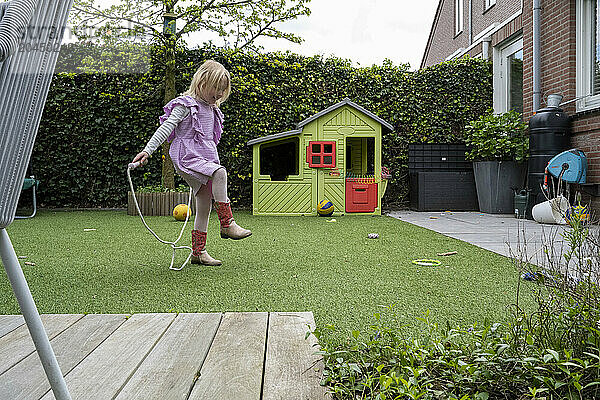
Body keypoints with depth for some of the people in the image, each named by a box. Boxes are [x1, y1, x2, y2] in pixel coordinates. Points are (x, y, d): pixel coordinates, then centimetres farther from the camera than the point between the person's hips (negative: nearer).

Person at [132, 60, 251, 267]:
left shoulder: (211, 109, 18)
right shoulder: (186, 104, -6)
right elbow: (165, 128, -12)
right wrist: (147, 150, -19)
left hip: (204, 159, 8)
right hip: (187, 157, -8)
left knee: (204, 207, 5)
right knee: (220, 172, -32)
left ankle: (198, 252, 12)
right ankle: (227, 224, -28)